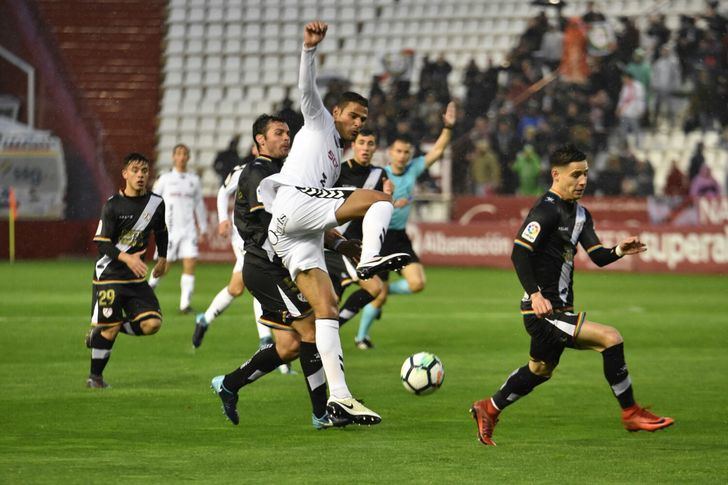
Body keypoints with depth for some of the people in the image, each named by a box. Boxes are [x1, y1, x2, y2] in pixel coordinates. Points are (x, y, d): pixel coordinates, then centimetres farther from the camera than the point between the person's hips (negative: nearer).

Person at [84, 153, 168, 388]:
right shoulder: (112, 205, -11)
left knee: (152, 323, -9)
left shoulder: (156, 203, 3)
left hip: (136, 276, 5)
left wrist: (162, 258, 28)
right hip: (109, 274, -5)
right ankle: (95, 376, 14)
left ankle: (100, 332, 13)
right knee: (109, 328, -8)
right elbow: (102, 244, -15)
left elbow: (160, 232, 23)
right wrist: (126, 258, -29)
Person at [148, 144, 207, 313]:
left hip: (189, 229, 2)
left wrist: (203, 229, 17)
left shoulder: (194, 180, 12)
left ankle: (185, 303, -9)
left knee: (190, 263, -10)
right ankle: (151, 285, 30)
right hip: (169, 229, -2)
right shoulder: (165, 178, 3)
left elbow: (199, 204, 19)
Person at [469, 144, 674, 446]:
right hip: (543, 311, -10)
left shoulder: (580, 213, 13)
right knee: (610, 339, -19)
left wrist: (619, 251, -13)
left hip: (558, 310, 10)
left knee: (540, 370, 27)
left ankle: (488, 410, 43)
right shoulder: (546, 210, -16)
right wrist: (535, 294, -32)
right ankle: (631, 414, -10)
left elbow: (598, 257, 8)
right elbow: (519, 253, -21)